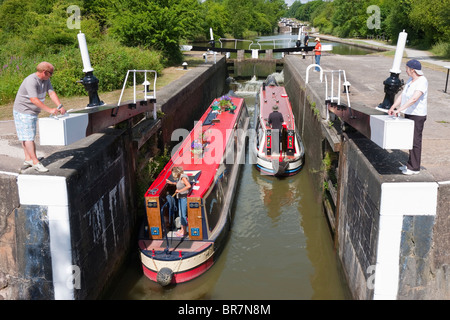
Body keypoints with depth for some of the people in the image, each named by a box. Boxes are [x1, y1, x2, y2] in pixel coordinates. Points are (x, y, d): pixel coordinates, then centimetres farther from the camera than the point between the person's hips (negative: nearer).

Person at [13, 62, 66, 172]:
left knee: (28, 136, 13)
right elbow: (34, 100, -32)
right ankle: (35, 162, -9)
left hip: (33, 112, 9)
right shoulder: (31, 81, -25)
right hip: (23, 112, -9)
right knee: (28, 137, -8)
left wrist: (60, 106, -17)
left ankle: (28, 159, 19)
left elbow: (52, 93, -3)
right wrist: (50, 110, -36)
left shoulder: (45, 80, 3)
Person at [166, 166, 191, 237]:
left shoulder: (183, 177, -20)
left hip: (184, 197, -10)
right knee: (180, 213, 18)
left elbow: (189, 186, -33)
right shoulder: (180, 177, 7)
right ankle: (182, 229, 31)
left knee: (183, 214, -2)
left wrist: (180, 190, -31)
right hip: (180, 197, 10)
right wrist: (171, 183, 22)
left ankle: (184, 232, 8)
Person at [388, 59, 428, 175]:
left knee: (415, 142, -3)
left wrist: (399, 109, -34)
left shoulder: (422, 81, -18)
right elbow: (402, 95, 11)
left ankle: (415, 168, 5)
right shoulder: (410, 80, 11)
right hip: (409, 114, 9)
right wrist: (392, 107, -1)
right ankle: (410, 164, 25)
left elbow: (414, 99, -30)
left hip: (417, 116, -9)